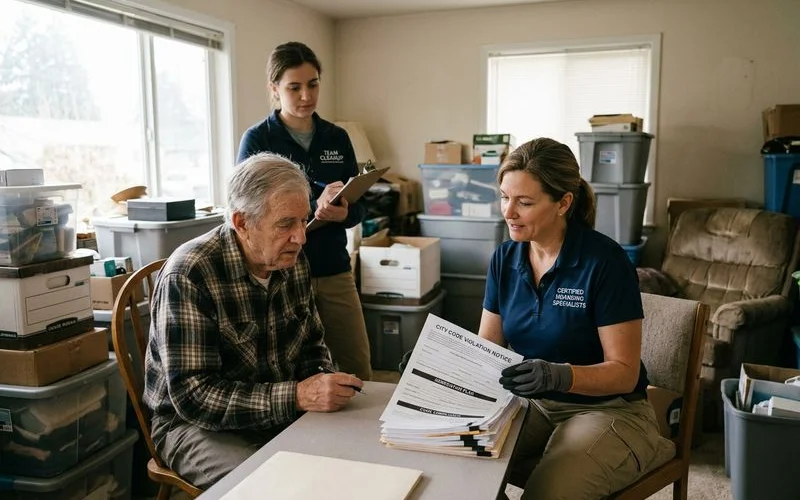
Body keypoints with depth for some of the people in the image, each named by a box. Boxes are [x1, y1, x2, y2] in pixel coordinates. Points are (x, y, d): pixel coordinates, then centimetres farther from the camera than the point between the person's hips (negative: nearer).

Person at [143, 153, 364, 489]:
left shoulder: (294, 263, -1)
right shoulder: (188, 276, -21)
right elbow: (193, 396, -25)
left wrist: (323, 385, -10)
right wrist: (296, 396, -32)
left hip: (283, 413, 6)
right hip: (196, 424, -5)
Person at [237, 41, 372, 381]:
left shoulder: (337, 138, 7)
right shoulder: (257, 140, -4)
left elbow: (359, 208, 8)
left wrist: (342, 213, -16)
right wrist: (314, 206, -24)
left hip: (335, 273, 4)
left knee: (358, 371, 8)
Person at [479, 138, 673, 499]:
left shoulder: (604, 261, -17)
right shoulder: (505, 258, -1)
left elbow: (624, 371, -16)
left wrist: (560, 376, -33)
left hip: (609, 411, -5)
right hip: (534, 405, 5)